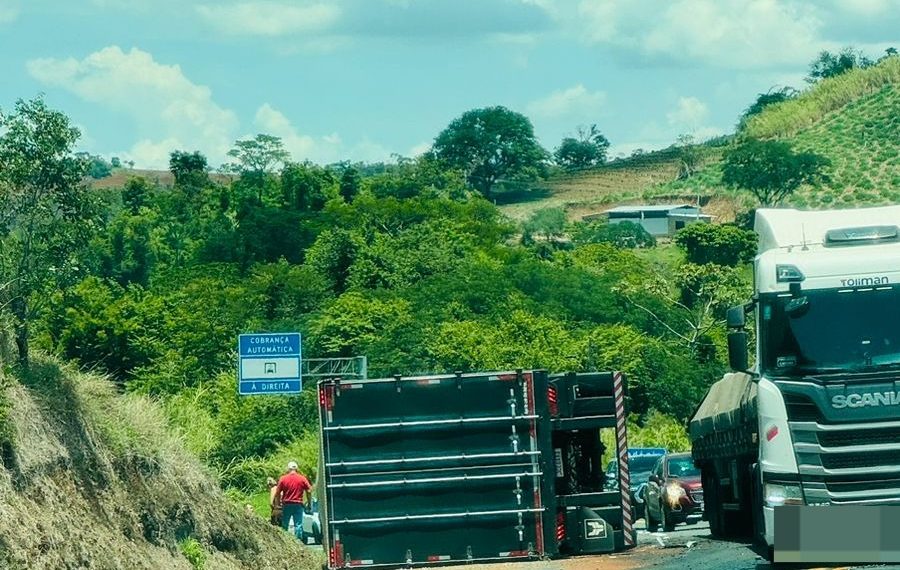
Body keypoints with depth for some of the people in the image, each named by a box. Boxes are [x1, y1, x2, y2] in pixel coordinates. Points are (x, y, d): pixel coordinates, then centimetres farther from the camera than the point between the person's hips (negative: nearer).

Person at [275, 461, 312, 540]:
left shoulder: (283, 479, -2)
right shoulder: (302, 479, -2)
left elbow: (277, 493, -1)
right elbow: (309, 490, -2)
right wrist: (309, 502, 10)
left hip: (286, 504, 0)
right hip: (298, 504, 0)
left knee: (284, 525, 9)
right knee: (298, 524, 1)